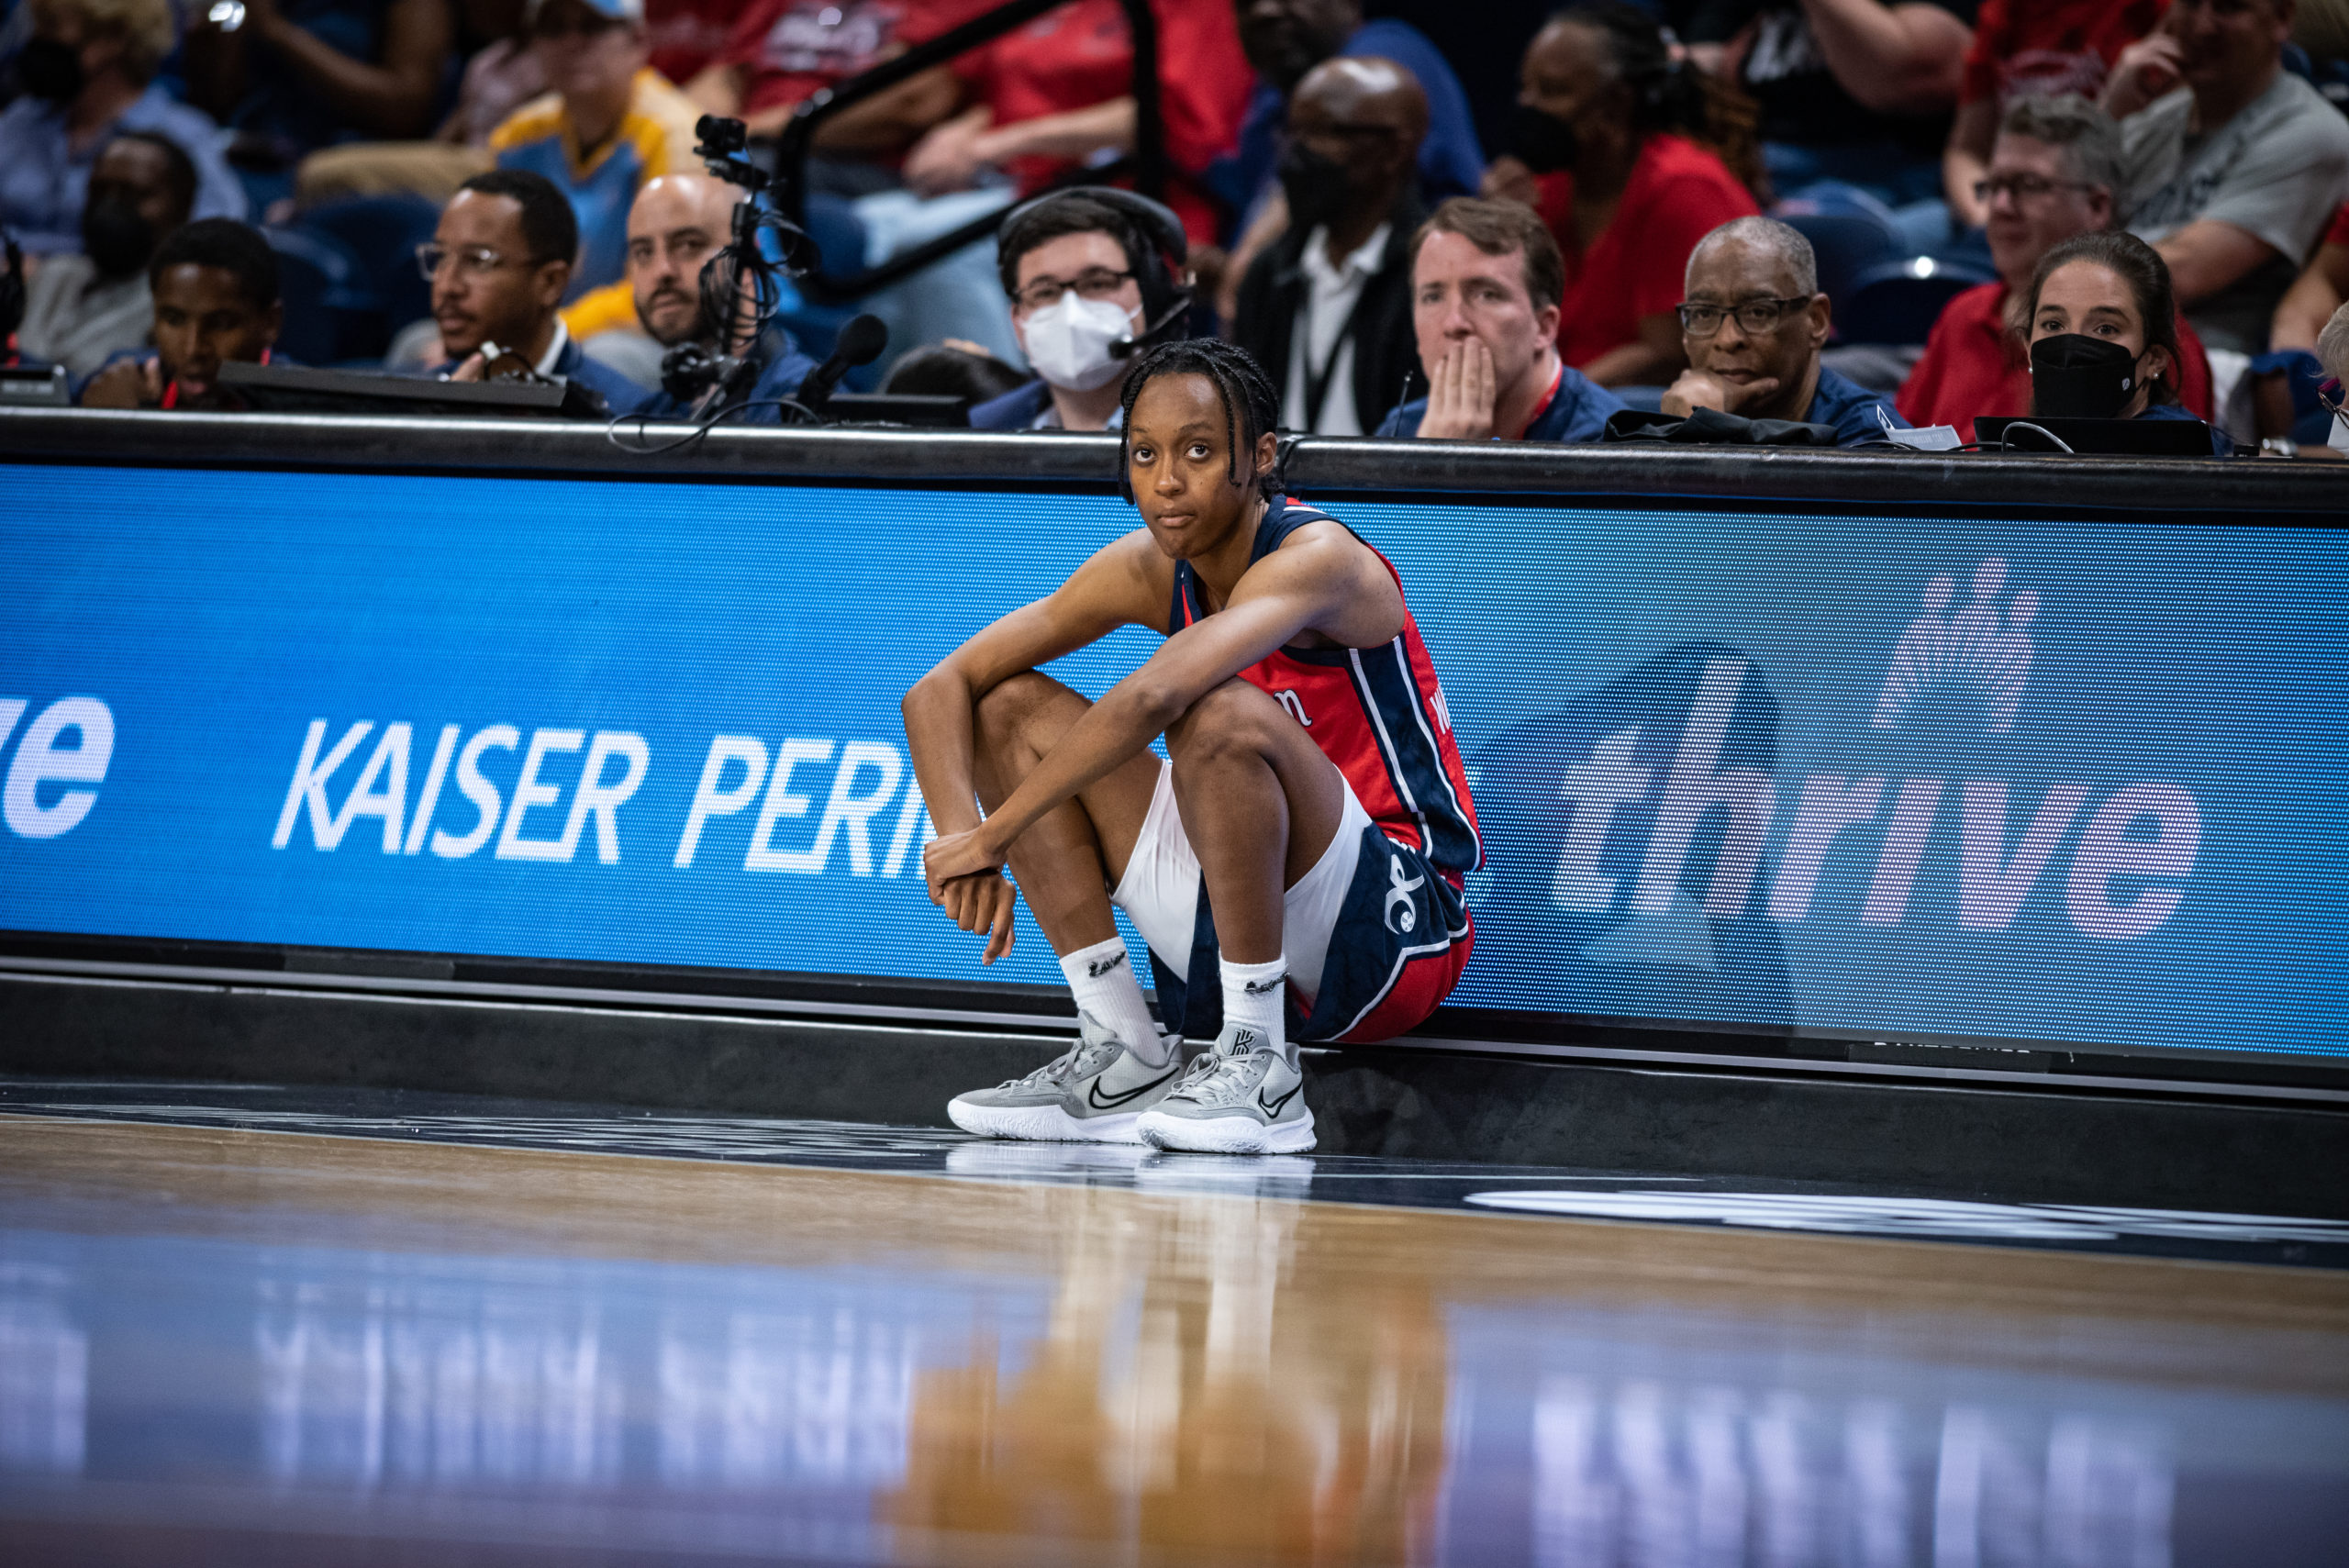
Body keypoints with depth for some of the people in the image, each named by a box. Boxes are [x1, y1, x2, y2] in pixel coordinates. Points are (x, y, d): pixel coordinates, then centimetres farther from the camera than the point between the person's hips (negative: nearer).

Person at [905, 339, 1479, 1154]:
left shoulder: (1318, 558, -20)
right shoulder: (1148, 570, 1)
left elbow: (1155, 697, -37)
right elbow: (941, 689, 0)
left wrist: (993, 837, -31)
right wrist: (961, 846, -18)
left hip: (1398, 929, -8)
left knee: (1221, 714, -32)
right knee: (1011, 707, 2)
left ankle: (1259, 1075, -22)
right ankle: (1125, 1062, 0)